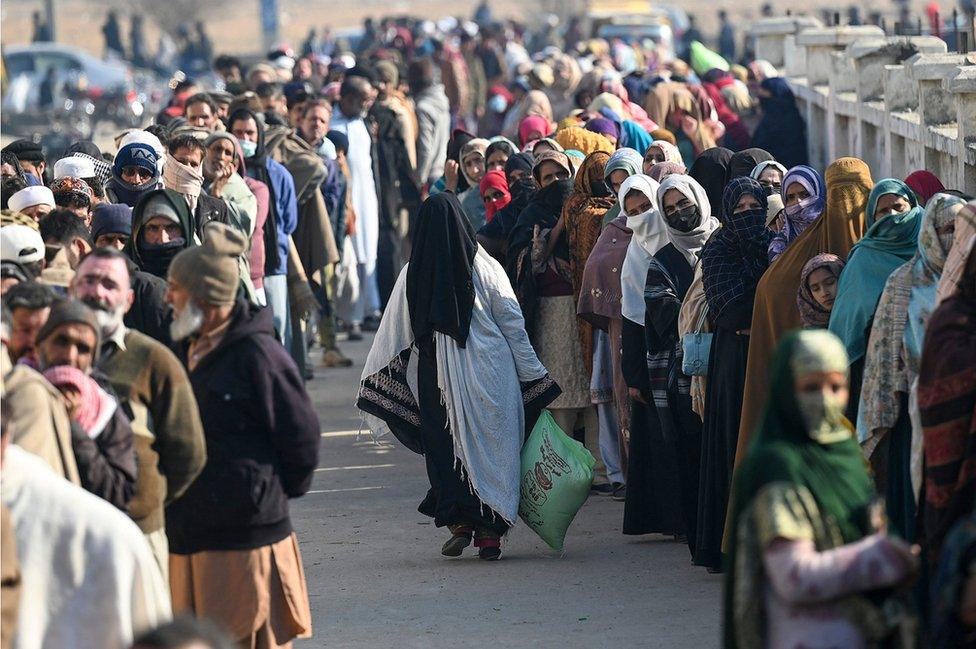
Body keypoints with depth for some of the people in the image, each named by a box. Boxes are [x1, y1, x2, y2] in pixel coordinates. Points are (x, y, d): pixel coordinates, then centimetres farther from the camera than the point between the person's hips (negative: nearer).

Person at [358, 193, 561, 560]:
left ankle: (459, 520, -3)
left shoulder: (413, 275, -3)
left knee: (447, 447, 11)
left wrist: (372, 380, 13)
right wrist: (533, 375, 7)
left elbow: (394, 333, 2)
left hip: (439, 377, 0)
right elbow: (514, 326, 0)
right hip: (491, 375, 0)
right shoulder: (485, 268, -3)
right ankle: (490, 533, 3)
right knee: (493, 448, 6)